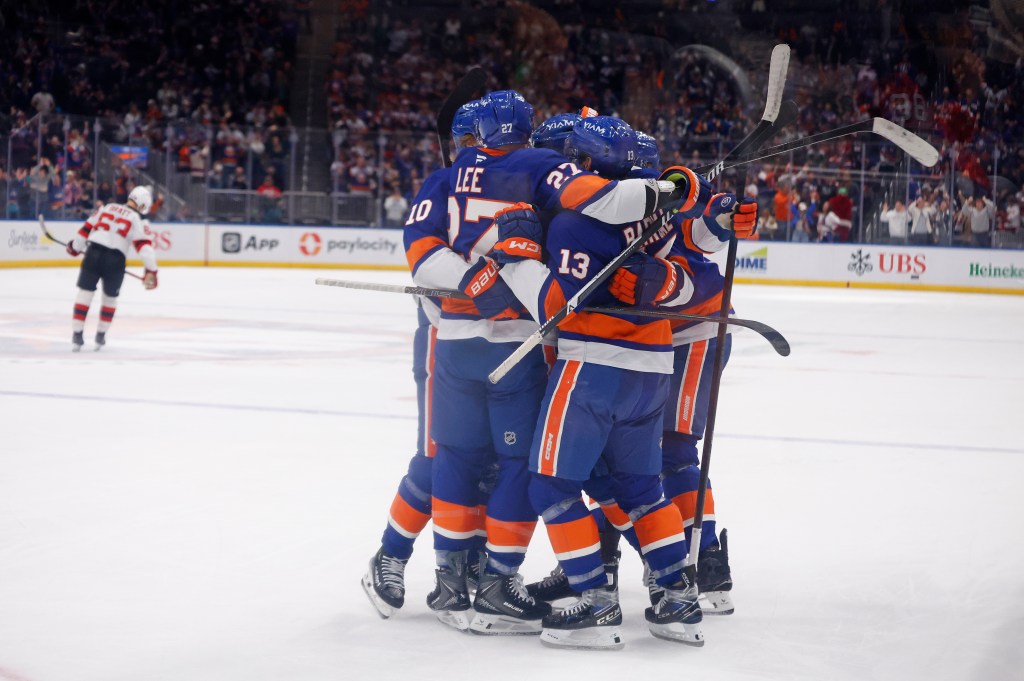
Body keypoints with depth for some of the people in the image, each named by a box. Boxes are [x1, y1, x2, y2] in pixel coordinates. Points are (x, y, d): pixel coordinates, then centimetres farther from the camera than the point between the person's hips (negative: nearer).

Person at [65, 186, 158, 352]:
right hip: (115, 259, -2)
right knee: (110, 297, 19)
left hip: (93, 253, 2)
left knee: (85, 293, 7)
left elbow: (87, 228, 18)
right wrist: (151, 270, -9)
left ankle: (77, 335, 1)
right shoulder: (138, 219, 5)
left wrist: (75, 246, 32)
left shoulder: (107, 208, 16)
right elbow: (144, 245, -6)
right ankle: (100, 336, 23)